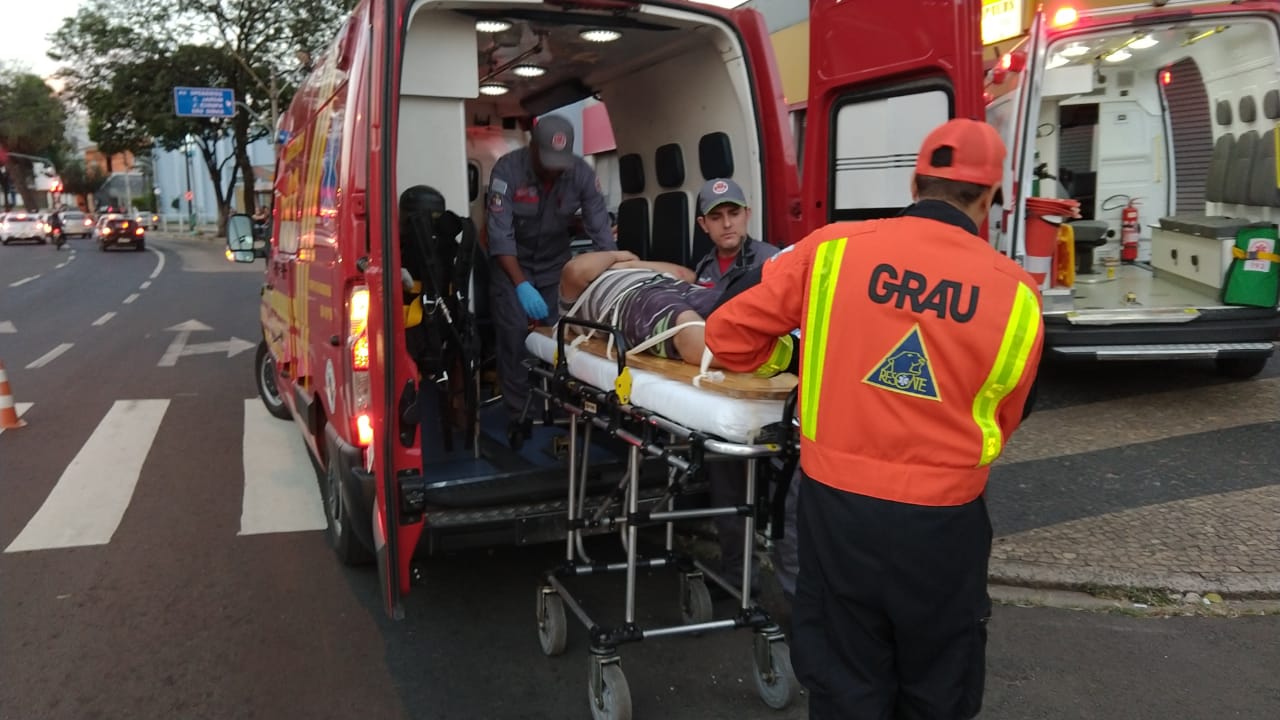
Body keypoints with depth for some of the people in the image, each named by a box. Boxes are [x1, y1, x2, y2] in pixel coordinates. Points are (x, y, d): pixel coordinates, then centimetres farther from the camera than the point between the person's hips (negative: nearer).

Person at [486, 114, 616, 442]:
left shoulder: (582, 173, -17)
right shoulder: (508, 169, -24)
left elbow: (601, 231, -16)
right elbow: (500, 234, -27)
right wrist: (522, 285, -36)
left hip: (555, 265, 2)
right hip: (511, 265, -2)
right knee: (514, 339, -9)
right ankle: (518, 417, 2)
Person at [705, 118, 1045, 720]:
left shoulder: (831, 248, -9)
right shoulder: (1016, 292, -6)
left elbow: (728, 335, -3)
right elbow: (1003, 419, 6)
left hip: (836, 502, 1)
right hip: (943, 517, 0)